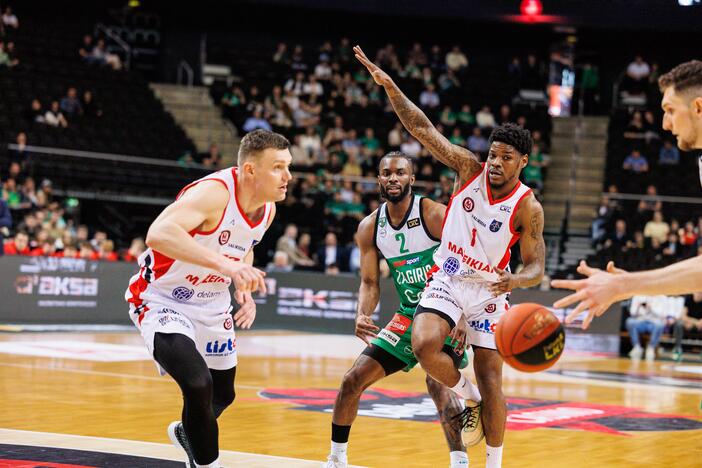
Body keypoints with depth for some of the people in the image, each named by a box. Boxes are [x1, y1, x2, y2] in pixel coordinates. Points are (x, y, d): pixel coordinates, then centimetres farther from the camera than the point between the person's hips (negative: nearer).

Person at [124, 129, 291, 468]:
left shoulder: (268, 209, -6)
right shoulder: (215, 192, -31)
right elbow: (158, 234, -48)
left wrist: (246, 290, 0)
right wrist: (222, 263, -54)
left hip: (210, 304, 8)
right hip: (162, 300, -8)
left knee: (223, 393, 21)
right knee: (198, 384, -28)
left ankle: (187, 432, 54)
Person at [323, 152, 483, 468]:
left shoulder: (435, 215, -16)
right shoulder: (369, 228, 1)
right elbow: (369, 282, 4)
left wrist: (464, 318, -29)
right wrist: (362, 315, -17)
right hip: (408, 316, 6)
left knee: (438, 381, -29)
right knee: (353, 380, 3)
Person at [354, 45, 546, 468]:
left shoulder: (528, 207, -14)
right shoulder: (470, 167, -7)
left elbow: (536, 267, -12)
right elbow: (422, 128, -9)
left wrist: (515, 280, -36)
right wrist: (389, 85, -19)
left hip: (490, 289, -2)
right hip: (448, 278, 2)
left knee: (491, 380, -3)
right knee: (425, 346, -25)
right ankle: (464, 394, 6)